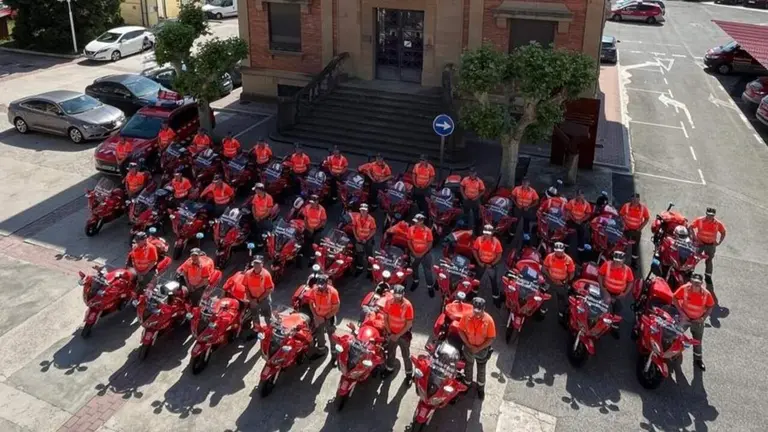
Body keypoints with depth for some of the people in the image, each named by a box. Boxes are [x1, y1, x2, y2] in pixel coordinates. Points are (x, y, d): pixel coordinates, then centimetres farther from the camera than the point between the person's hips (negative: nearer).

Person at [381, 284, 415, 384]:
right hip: (391, 334, 4)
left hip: (404, 334, -3)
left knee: (406, 355, 15)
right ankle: (390, 368, 50)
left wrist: (398, 335, -18)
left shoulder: (407, 305, -27)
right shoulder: (389, 302, -16)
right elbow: (385, 318, -5)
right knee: (390, 352, 25)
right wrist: (389, 333, -9)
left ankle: (409, 373, 36)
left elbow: (409, 324, -21)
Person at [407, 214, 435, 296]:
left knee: (428, 271, 4)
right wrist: (414, 252, -11)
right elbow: (409, 242, -4)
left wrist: (422, 254, -16)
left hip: (425, 254, -3)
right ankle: (415, 281, 47)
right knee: (414, 268, 22)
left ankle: (430, 286, 19)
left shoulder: (427, 230, -19)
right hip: (414, 254, 3)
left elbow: (429, 244, -11)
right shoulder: (411, 229, -12)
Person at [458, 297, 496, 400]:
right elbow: (460, 330, -11)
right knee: (468, 367, 25)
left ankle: (481, 387, 48)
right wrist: (469, 345, -16)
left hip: (482, 349, -1)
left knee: (481, 369, 22)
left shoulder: (489, 320, -28)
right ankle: (467, 384, 52)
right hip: (468, 347, 1)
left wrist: (479, 348, -21)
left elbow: (491, 338, -18)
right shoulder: (466, 316, -24)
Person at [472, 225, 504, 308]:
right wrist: (478, 262, -9)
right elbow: (474, 250, -5)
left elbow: (499, 255, -13)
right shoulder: (479, 239, -16)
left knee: (494, 282, 4)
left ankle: (496, 299, 18)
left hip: (491, 265, -2)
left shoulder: (496, 242, -21)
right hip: (481, 264, 2)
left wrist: (492, 264, -16)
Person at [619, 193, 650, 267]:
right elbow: (621, 214, -1)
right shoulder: (626, 206, -17)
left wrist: (641, 227, -12)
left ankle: (634, 262, 28)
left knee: (636, 246, 12)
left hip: (637, 230, 0)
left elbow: (647, 218, -4)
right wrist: (624, 223, -10)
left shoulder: (643, 208, -17)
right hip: (627, 229, 0)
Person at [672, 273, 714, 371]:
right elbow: (674, 298, -14)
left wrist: (704, 317, -16)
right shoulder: (684, 289, -27)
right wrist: (681, 311, -19)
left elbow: (711, 306, -7)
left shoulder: (706, 294, -24)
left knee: (698, 341, 15)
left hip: (698, 320, 1)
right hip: (684, 317, 0)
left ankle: (698, 360, 38)